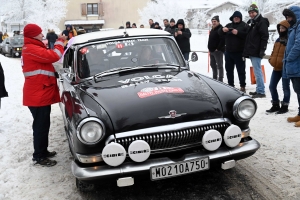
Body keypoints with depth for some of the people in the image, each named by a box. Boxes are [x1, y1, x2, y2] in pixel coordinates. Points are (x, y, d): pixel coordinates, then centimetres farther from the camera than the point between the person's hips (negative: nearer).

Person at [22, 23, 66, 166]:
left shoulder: (32, 49, 19)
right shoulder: (31, 49, -18)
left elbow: (47, 57, 17)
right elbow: (53, 56, -25)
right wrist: (60, 42, -10)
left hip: (41, 94, 11)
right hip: (38, 96, -11)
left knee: (42, 125, 18)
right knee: (41, 126, -3)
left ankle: (43, 151, 30)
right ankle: (38, 157, 8)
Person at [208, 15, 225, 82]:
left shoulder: (220, 29, -12)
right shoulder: (212, 30, 19)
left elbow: (223, 40, -22)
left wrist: (218, 48, -21)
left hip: (218, 51, -10)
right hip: (211, 51, 10)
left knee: (219, 66, -7)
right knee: (213, 65, 17)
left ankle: (220, 80, -5)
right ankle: (214, 78, 27)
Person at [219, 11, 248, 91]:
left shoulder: (244, 25, 2)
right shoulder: (229, 25, 16)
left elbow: (247, 35, -11)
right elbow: (220, 32, 9)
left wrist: (238, 33, -21)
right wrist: (223, 30, -13)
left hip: (239, 52, -5)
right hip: (228, 52, 5)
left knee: (241, 70, -3)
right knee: (229, 69, 10)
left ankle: (243, 86, 5)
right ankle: (230, 85, 19)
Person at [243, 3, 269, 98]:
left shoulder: (262, 22, -7)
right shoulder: (250, 22, 19)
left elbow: (265, 37, -14)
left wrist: (262, 49, -21)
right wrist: (246, 50, 20)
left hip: (256, 51, -9)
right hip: (251, 51, 9)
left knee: (257, 71, -12)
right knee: (257, 71, 13)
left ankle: (261, 92, -10)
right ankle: (259, 90, 19)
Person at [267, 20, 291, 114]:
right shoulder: (278, 40, 15)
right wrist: (271, 59, 7)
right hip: (276, 67, 8)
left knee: (285, 87, 2)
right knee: (272, 86, 9)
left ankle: (285, 106, 12)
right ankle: (275, 105, 21)